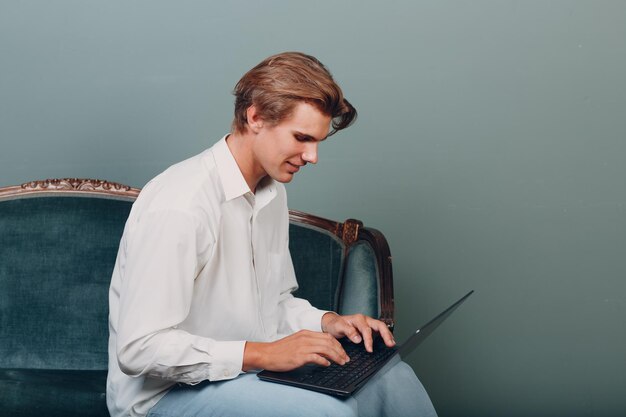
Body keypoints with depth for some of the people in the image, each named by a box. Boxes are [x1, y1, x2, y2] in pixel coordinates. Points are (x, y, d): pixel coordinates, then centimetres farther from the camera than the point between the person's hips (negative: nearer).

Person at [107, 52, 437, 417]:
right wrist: (261, 353, -26)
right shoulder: (179, 206, -23)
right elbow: (138, 349, -26)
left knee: (393, 378, -7)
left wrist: (326, 321, -2)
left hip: (246, 370, 8)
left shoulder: (272, 192, 7)